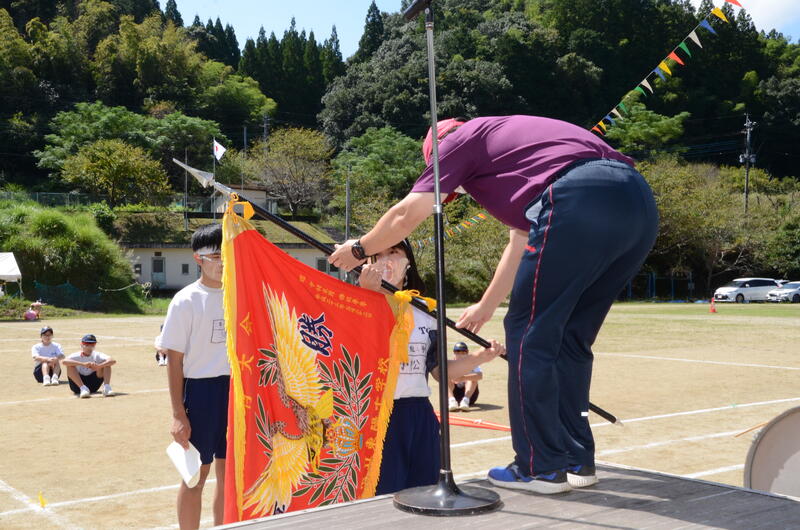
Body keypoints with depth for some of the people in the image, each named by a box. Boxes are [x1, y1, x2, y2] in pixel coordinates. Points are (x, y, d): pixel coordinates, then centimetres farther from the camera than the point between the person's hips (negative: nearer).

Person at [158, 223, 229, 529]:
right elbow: (174, 360, -8)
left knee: (228, 470, 12)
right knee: (198, 472, 3)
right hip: (201, 389, -5)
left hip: (237, 389, 5)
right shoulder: (186, 301, -8)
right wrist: (178, 415, -12)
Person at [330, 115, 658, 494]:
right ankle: (575, 461, 23)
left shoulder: (460, 139, 16)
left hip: (581, 200, -8)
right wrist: (486, 306, 48)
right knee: (568, 338, 17)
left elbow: (406, 216, 14)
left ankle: (541, 469, 9)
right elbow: (522, 241, 40)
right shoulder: (513, 144, 38)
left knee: (530, 333, 4)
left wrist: (359, 249, 31)